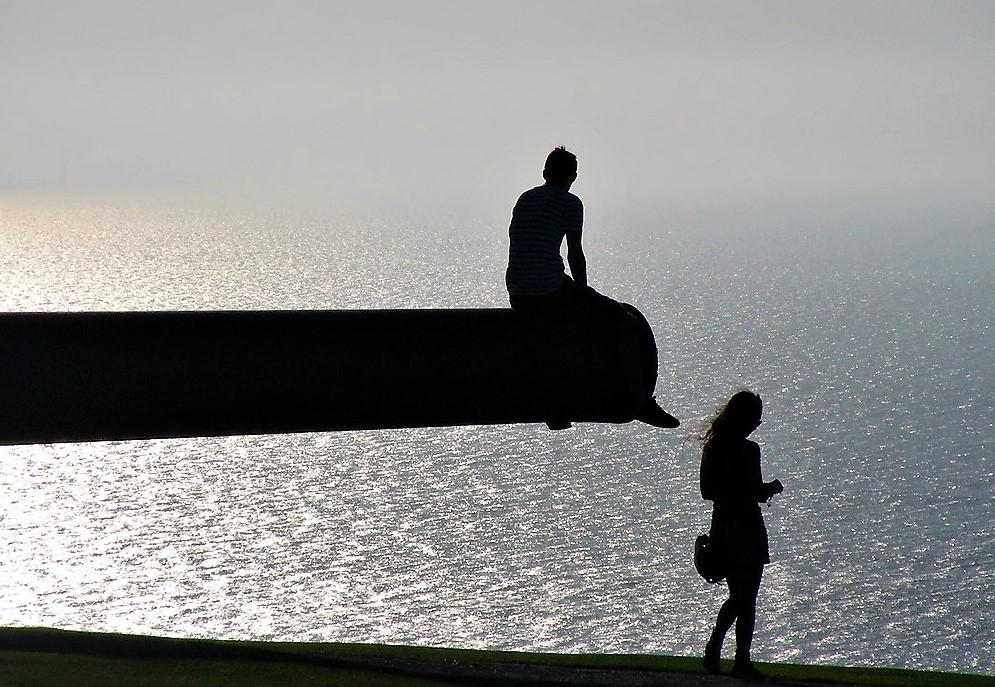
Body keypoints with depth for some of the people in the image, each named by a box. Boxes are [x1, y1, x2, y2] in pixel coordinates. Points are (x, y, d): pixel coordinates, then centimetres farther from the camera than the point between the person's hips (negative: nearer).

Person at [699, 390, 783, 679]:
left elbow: (707, 491, 9)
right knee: (746, 601, 3)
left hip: (721, 528, 7)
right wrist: (773, 487, 2)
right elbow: (756, 493, -16)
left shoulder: (712, 447, 4)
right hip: (746, 530, -7)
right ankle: (742, 661, 7)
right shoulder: (748, 450, -16)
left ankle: (713, 649, 11)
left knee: (737, 596, 20)